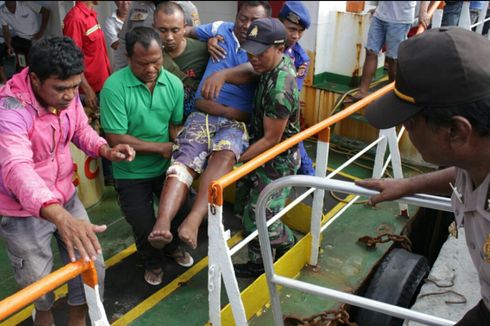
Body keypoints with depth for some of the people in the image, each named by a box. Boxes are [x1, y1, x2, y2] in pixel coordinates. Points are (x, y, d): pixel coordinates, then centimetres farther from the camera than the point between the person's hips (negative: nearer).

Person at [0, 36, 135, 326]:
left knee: (92, 266, 7)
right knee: (38, 281, 8)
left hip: (65, 198, 5)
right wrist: (61, 217, -62)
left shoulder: (66, 92, -12)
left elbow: (81, 130, 7)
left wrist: (106, 150, -16)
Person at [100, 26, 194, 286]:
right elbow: (116, 139, -24)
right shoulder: (114, 87, -23)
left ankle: (172, 246, 49)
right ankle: (153, 262, 39)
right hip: (131, 174, -3)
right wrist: (161, 148, -20)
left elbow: (177, 126, -2)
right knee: (143, 226, 5)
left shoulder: (173, 84, -10)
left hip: (166, 167, 3)